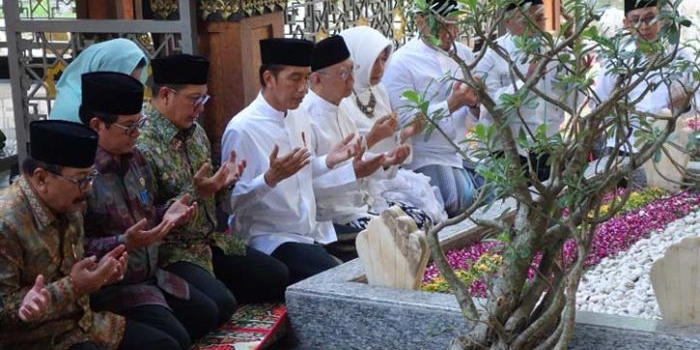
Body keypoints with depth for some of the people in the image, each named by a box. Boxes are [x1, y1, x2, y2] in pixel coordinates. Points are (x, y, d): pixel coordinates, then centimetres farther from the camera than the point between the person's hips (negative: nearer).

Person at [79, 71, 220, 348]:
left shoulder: (133, 159, 7)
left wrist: (166, 217, -1)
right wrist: (125, 243, -32)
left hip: (151, 275, 9)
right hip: (111, 286, -9)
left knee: (207, 315, 9)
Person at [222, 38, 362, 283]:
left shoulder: (298, 117, 8)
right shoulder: (242, 129, -16)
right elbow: (233, 200, -16)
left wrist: (329, 161, 4)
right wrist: (270, 178, -30)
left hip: (312, 232, 8)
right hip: (270, 240, -8)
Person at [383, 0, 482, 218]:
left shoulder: (464, 54, 9)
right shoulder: (401, 63, -8)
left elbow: (478, 118, 12)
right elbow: (405, 120, -15)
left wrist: (473, 104, -12)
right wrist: (451, 105, -21)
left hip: (465, 151, 6)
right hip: (428, 158, -6)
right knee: (463, 202, -25)